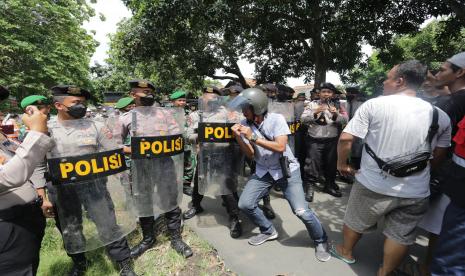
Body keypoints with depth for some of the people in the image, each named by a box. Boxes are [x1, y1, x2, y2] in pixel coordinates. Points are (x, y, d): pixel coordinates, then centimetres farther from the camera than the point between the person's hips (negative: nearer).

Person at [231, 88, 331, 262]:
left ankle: (321, 241, 21)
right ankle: (269, 231, 24)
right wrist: (238, 137, -21)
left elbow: (280, 147, -27)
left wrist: (253, 138, -29)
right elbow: (250, 154, -6)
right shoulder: (245, 124, -6)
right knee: (245, 204, -3)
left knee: (301, 211, -10)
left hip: (286, 170, -4)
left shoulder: (276, 119, -17)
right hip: (263, 171, 5)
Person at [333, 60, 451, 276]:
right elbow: (438, 155, 11)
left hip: (373, 185, -3)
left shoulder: (373, 105, -14)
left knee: (355, 222, 22)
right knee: (401, 237, 21)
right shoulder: (440, 116, 0)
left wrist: (342, 163, -2)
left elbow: (345, 138, -18)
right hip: (416, 192, 4)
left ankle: (345, 252, 45)